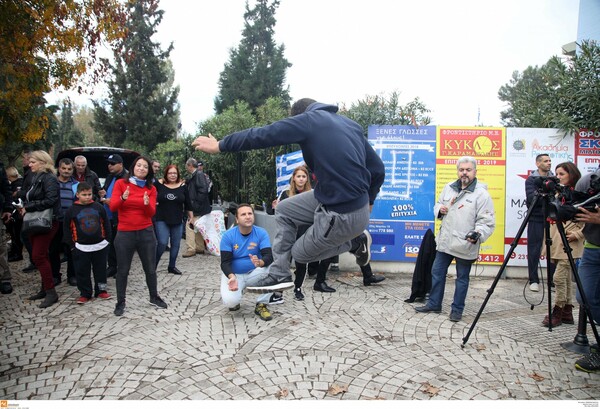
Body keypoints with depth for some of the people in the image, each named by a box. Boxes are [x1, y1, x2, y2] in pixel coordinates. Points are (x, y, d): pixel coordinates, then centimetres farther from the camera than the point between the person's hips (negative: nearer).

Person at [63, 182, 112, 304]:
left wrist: (107, 239, 4)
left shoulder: (99, 207, 0)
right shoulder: (72, 210, -3)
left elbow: (106, 224, 7)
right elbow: (66, 228, 2)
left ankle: (101, 291, 24)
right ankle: (85, 294, 19)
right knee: (82, 272, 6)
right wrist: (71, 245, 0)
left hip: (100, 245, 1)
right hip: (81, 247, -1)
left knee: (100, 270, 11)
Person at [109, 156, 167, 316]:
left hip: (146, 232, 2)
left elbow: (152, 213, -6)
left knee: (150, 268, 11)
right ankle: (120, 302, 21)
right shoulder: (120, 183, -2)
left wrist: (147, 204, -26)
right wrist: (122, 198, -29)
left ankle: (154, 297, 29)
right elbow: (112, 207, -10)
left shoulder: (151, 189, 3)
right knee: (122, 270, 6)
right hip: (124, 233, -2)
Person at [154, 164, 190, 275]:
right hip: (162, 220, -2)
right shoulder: (159, 184, -6)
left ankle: (172, 266, 22)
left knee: (175, 244, 8)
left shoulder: (183, 186, 0)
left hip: (177, 221, 3)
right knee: (162, 243, -9)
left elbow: (187, 203, 6)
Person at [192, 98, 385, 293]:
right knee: (284, 210, 17)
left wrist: (219, 145, 7)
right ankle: (279, 275, 20)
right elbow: (378, 169, 11)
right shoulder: (351, 124, 11)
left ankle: (355, 242, 18)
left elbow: (260, 135, -5)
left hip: (343, 215, -8)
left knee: (300, 253, 18)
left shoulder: (308, 119, -8)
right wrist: (368, 201, 27)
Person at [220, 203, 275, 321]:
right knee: (230, 301, -29)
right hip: (233, 274, -1)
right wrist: (232, 277, -36)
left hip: (253, 274, 2)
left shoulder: (261, 233, -12)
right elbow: (225, 262, -15)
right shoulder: (228, 236, -13)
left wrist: (260, 262, -46)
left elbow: (269, 256, -21)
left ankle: (261, 305, -11)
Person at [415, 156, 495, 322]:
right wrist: (439, 209, -3)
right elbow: (437, 204, 20)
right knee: (437, 272, 14)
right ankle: (434, 304, 30)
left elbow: (487, 221, -13)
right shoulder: (449, 188, 6)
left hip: (465, 245, -6)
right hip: (445, 240, 6)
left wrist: (478, 234, -31)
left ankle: (457, 310, 24)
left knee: (462, 278, 10)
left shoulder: (482, 194, -11)